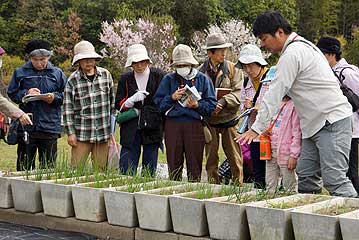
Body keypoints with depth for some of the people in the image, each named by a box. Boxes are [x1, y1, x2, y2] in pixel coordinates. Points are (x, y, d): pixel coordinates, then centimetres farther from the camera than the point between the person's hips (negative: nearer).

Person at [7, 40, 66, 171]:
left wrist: (55, 97, -9)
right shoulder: (20, 73, 4)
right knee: (24, 165, 5)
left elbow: (66, 96, 9)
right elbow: (11, 94, 7)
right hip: (26, 126, 0)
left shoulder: (57, 74, 6)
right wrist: (25, 93, -9)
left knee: (48, 166, 7)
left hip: (50, 127, 0)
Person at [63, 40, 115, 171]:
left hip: (103, 133, 3)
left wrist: (112, 125, 12)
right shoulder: (73, 80, -2)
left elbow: (112, 100, 14)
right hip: (81, 134, -2)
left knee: (100, 170, 7)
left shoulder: (105, 74, 6)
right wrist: (70, 133, -5)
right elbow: (68, 109, -1)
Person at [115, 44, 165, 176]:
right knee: (126, 170, -2)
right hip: (131, 129, 1)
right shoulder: (125, 79, 7)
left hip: (153, 128, -1)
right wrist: (133, 99, -12)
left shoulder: (159, 76, 2)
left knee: (149, 170, 4)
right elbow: (118, 105, 6)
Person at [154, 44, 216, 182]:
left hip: (195, 125, -1)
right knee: (174, 165, 5)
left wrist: (197, 105, -13)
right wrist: (172, 98, -9)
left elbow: (211, 104, 4)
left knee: (195, 165, 0)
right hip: (173, 125, 1)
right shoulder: (169, 79, 12)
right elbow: (158, 102, 7)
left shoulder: (202, 79, 9)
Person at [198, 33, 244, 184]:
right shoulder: (201, 71, 2)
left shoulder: (232, 68, 1)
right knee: (211, 157, 8)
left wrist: (223, 101, -21)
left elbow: (238, 92, -7)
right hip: (209, 120, 1)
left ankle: (238, 186, 10)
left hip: (229, 118, -1)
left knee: (234, 156, 2)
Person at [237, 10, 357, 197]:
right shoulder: (303, 45, 18)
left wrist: (257, 128, -14)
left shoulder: (292, 54, -14)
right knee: (305, 176, 8)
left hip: (332, 122, -10)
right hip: (316, 124, 10)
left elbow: (275, 94, -16)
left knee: (334, 180, -14)